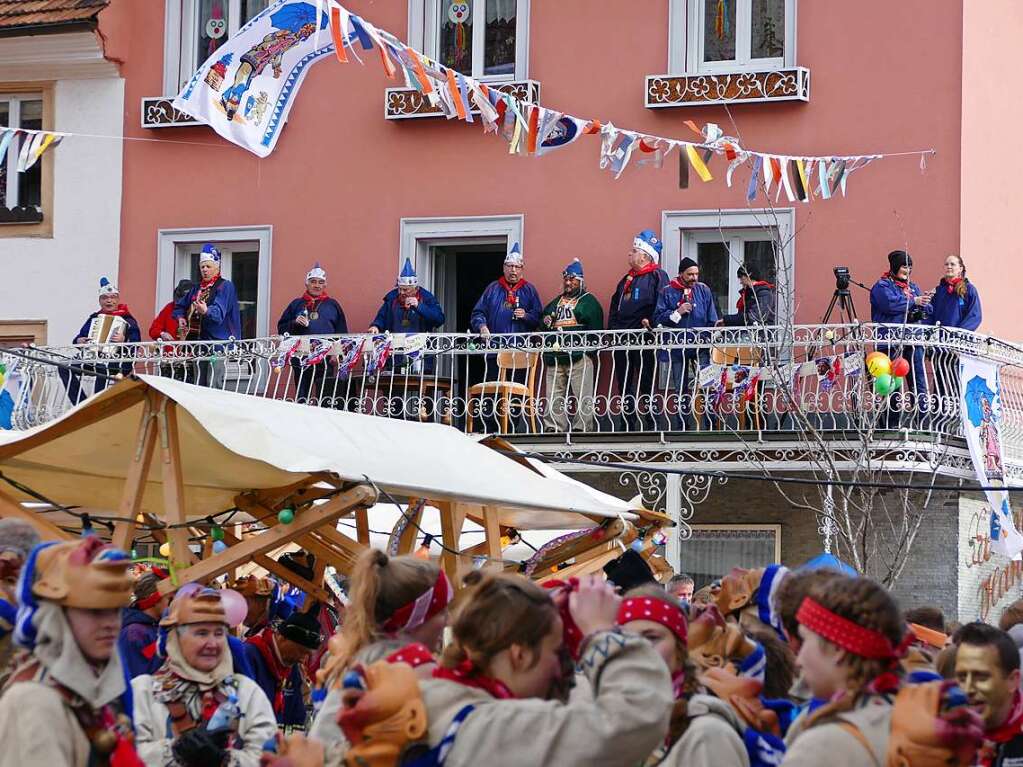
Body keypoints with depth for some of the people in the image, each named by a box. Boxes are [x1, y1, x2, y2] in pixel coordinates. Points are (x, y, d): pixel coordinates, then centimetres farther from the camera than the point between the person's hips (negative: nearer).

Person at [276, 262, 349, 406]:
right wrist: (295, 323, -6)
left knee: (326, 398, -6)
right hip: (301, 359, 1)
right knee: (302, 397, 4)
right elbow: (282, 328, 13)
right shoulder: (297, 304, 13)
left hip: (327, 360, -1)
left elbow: (341, 332, 10)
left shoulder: (332, 305, 12)